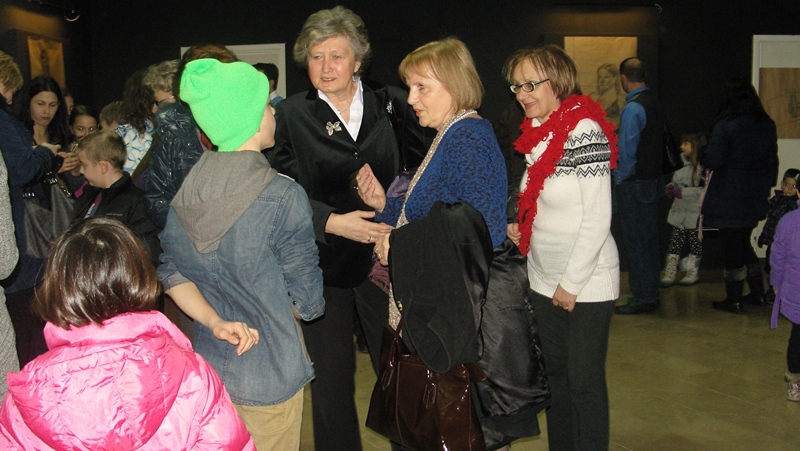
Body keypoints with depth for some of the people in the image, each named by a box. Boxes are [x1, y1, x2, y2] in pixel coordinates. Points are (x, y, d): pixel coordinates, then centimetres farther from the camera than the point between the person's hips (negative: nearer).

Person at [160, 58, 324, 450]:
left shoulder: (185, 193, -2)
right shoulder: (284, 197, -20)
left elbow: (173, 276, 5)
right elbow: (307, 302, -12)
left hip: (208, 364, 6)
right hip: (268, 378, -5)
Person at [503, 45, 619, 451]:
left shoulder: (584, 132, -16)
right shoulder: (536, 135, 8)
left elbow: (598, 219, -19)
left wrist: (571, 284, -16)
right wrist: (517, 226, 2)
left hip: (587, 281, -8)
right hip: (544, 280, 8)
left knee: (584, 380, 1)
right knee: (555, 372, 16)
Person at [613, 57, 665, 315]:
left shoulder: (633, 108, -17)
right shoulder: (655, 104, 10)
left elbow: (626, 150, -20)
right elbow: (658, 143, 13)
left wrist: (620, 177, -6)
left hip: (634, 184, -9)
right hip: (654, 179, 9)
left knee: (636, 242, -2)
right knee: (649, 239, 15)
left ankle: (642, 298, 5)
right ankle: (651, 294, 25)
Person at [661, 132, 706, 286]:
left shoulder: (704, 165, -13)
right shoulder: (681, 162, 12)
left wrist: (683, 192, -21)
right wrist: (671, 188, 4)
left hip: (696, 212, -7)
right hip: (679, 211, 7)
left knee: (695, 242, 6)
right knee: (675, 241, 7)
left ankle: (693, 272, 20)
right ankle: (669, 273, 10)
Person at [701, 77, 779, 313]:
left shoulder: (724, 125, -15)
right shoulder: (767, 125, 6)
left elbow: (713, 160, -20)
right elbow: (772, 161, 11)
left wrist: (704, 159, 2)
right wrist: (766, 187, 19)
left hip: (728, 198, -6)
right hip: (755, 197, 6)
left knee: (732, 247, 2)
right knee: (743, 243, 20)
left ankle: (733, 300, 10)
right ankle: (758, 293, 24)